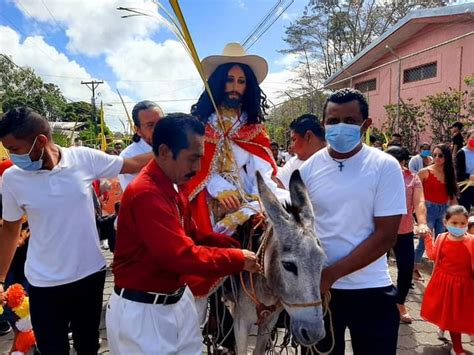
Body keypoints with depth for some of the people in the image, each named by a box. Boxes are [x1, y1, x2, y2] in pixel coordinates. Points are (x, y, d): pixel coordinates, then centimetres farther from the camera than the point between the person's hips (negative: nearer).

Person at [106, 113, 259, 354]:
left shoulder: (175, 186, 6)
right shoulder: (146, 194, -27)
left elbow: (192, 236, 9)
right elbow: (182, 255, -29)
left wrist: (234, 244, -5)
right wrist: (238, 259, -19)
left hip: (177, 300, 9)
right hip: (141, 311, -9)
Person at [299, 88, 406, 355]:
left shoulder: (385, 167, -9)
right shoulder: (309, 168, -3)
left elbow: (386, 236, -12)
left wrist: (331, 273, -18)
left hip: (371, 291, -2)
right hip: (317, 288, 2)